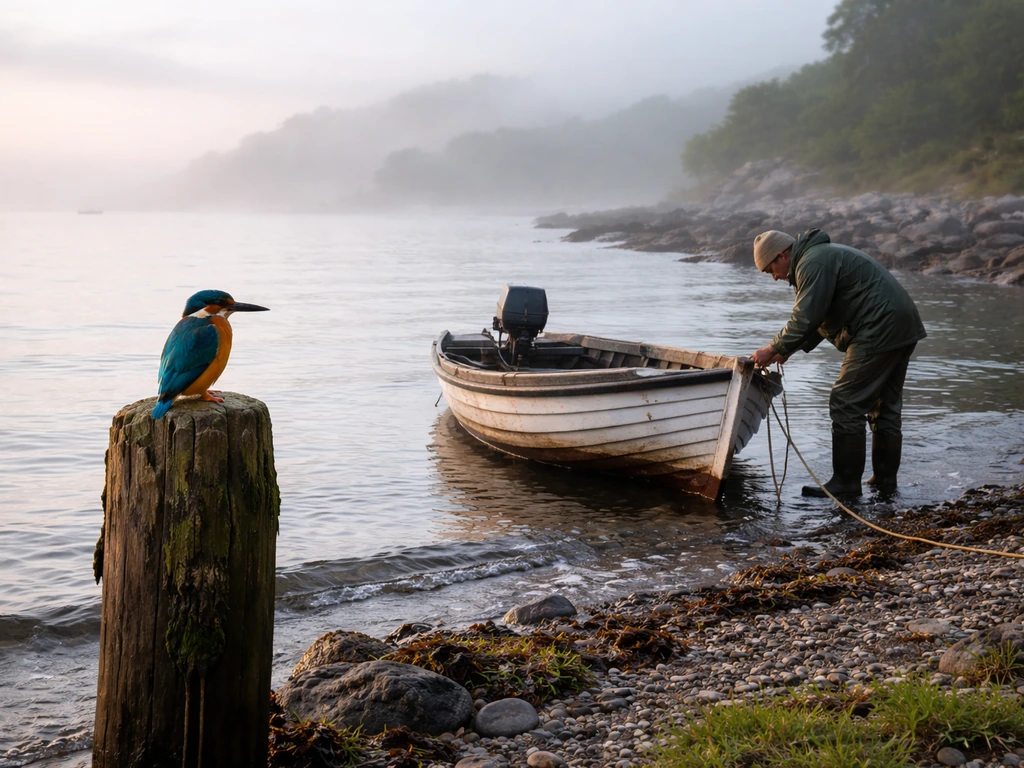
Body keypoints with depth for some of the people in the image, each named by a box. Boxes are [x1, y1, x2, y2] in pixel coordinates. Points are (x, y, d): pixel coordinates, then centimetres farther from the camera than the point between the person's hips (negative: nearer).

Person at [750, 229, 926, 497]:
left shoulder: (813, 263, -11)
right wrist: (787, 350, 18)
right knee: (886, 406, 16)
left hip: (878, 332, -11)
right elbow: (818, 317, 25)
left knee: (846, 405, -5)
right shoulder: (825, 254, 23)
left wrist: (773, 349, -6)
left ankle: (846, 482, -2)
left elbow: (806, 318, -17)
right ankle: (885, 478, 22)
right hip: (903, 329, 11)